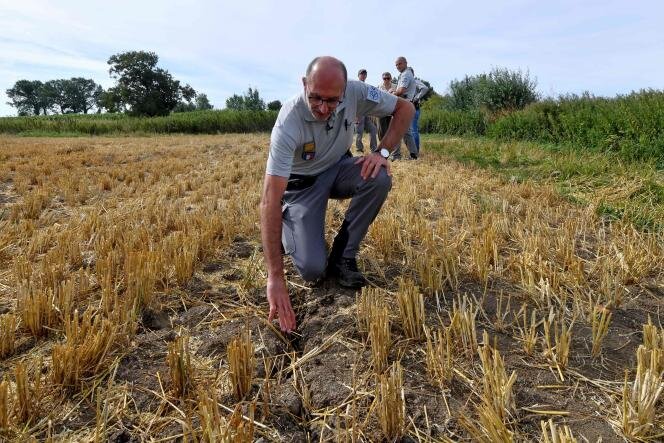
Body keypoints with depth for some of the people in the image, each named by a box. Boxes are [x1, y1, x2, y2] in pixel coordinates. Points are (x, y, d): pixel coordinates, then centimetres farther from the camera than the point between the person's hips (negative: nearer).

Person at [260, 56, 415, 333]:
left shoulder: (355, 93, -22)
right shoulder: (288, 124, -34)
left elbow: (405, 108, -5)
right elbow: (270, 201, -38)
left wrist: (383, 151, -23)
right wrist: (275, 277, -43)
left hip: (338, 169, 4)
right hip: (302, 184, -4)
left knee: (380, 179, -29)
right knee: (312, 270, -19)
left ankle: (342, 257, -9)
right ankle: (288, 228, 16)